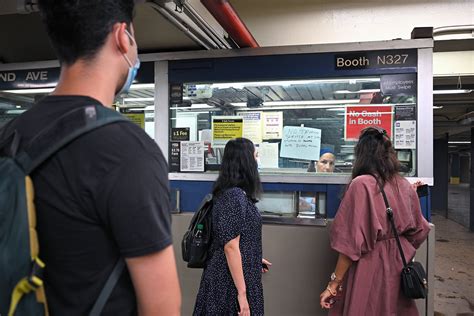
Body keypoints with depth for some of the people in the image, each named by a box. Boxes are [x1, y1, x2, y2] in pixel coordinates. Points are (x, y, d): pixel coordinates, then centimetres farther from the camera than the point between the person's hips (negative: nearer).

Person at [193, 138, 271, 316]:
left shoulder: (233, 193, 8)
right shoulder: (235, 195, -21)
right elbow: (231, 246, -23)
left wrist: (256, 259, 29)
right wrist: (242, 293, -21)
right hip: (231, 281, -9)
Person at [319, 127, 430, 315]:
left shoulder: (362, 184, -18)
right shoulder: (405, 185, 1)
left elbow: (351, 241, -20)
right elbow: (418, 229, 10)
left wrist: (334, 283, -15)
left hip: (369, 269, -6)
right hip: (398, 267, 6)